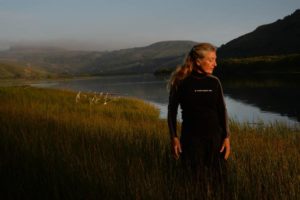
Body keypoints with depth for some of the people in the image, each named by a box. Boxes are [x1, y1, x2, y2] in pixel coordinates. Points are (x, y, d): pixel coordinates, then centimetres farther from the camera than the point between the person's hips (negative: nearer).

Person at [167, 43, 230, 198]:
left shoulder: (214, 82, 3)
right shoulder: (181, 82, -7)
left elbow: (222, 111, 6)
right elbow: (172, 111, -2)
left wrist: (226, 137, -1)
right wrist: (174, 137, -7)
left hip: (214, 136, 3)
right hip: (191, 138, -3)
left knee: (215, 180, 8)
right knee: (194, 182, 5)